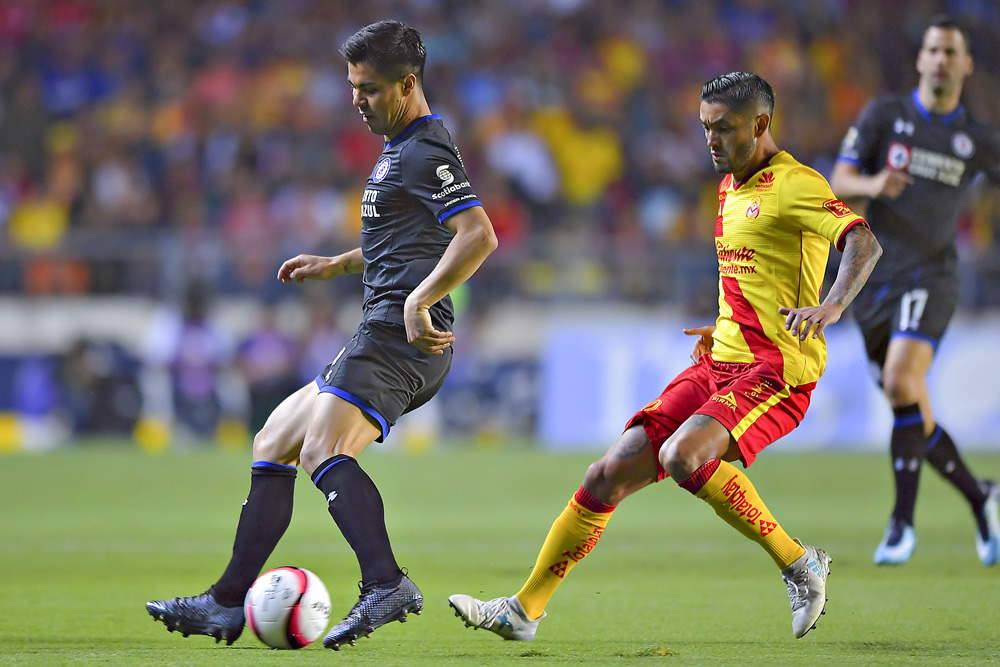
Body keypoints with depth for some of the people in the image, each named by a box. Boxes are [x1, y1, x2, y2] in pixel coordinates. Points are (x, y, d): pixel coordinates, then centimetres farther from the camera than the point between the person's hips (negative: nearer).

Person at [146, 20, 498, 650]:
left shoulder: (427, 150, -10)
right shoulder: (400, 148, 23)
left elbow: (479, 235, -23)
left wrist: (418, 302, -27)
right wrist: (337, 265, 29)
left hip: (401, 338, -11)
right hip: (383, 337, 11)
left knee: (322, 450, -28)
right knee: (273, 444, 12)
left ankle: (386, 584, -39)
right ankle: (227, 604, 11)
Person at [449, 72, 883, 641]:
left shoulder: (795, 185, -10)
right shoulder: (731, 187, 18)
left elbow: (864, 242, -25)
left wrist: (831, 306, -41)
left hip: (776, 371, -8)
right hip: (720, 363, 8)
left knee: (683, 456, -32)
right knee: (610, 474, -1)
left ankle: (801, 565, -14)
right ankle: (525, 610, 7)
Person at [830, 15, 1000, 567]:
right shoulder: (884, 114, 4)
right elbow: (839, 181, 0)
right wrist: (872, 185, -21)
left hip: (929, 277, -2)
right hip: (875, 278, 2)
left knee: (902, 380, -26)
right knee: (911, 415, 4)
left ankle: (903, 521, -20)